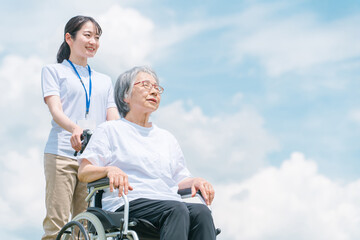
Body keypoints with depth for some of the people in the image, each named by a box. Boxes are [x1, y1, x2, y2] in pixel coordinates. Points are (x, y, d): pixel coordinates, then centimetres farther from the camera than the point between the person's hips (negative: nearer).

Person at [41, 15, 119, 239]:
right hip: (62, 153, -3)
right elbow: (56, 110, -3)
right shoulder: (53, 71, 13)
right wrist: (75, 128, -25)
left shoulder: (104, 80, 24)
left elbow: (113, 119, 13)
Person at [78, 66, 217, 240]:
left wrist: (194, 181, 3)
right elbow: (83, 172, 6)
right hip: (128, 204, -5)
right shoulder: (110, 130, 16)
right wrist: (109, 170, -17)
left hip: (169, 202, 5)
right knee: (176, 209, -37)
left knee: (201, 211, -31)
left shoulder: (167, 138, 32)